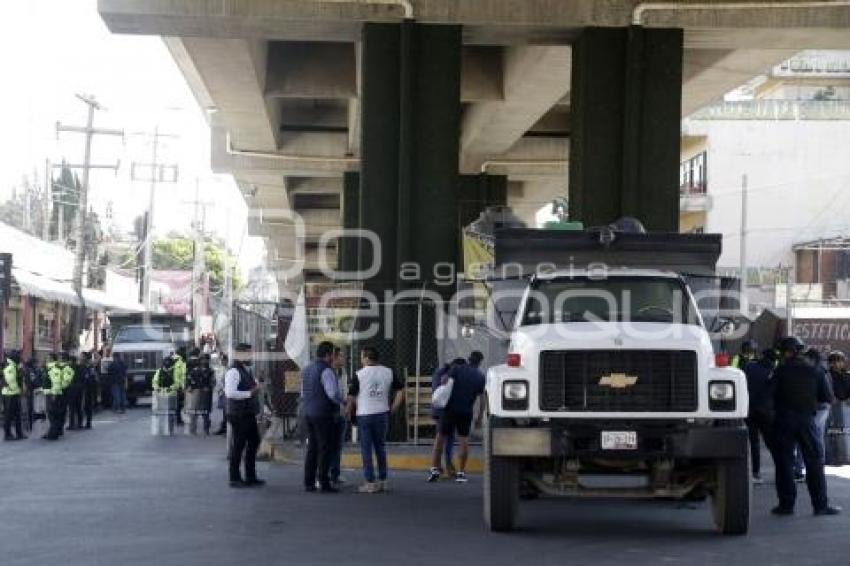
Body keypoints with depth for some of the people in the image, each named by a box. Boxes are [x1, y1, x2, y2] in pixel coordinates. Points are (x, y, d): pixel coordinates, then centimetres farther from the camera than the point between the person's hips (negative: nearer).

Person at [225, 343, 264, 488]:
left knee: (254, 442, 15)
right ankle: (234, 479, 9)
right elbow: (230, 393, -27)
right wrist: (249, 393, -21)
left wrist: (255, 387, 10)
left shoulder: (247, 370, 14)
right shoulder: (234, 371, -16)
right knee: (239, 445, -2)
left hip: (249, 414, 10)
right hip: (239, 415, -10)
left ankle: (250, 477, 26)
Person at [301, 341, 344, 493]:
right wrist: (342, 401, -2)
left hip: (308, 413, 8)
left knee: (312, 448, 12)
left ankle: (309, 483, 11)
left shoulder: (306, 369, 13)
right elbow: (333, 393, -20)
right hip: (322, 414, -8)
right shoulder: (326, 371, -14)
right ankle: (324, 484, -4)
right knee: (325, 449, -4)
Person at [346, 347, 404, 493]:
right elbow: (400, 392, 2)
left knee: (366, 449, 2)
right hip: (382, 414, 4)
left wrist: (348, 412, 7)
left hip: (364, 415, -4)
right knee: (380, 448, 15)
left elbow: (351, 397, -8)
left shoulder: (359, 375, -9)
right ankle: (382, 481, 16)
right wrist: (393, 409, 8)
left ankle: (370, 483, 0)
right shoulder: (388, 372, 3)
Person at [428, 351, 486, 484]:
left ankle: (434, 469, 2)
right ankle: (461, 473, 6)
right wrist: (480, 417, 9)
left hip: (450, 409, -1)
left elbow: (444, 381, -14)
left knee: (440, 438, 6)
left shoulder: (457, 369, 0)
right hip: (466, 412, 1)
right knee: (464, 440, 8)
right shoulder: (480, 377, 4)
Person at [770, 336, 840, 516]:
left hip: (784, 420, -1)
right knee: (815, 461, 5)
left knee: (784, 462, 4)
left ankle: (786, 504, 3)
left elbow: (772, 395, -4)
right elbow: (826, 397, 5)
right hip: (807, 419, 1)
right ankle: (821, 504, 2)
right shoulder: (813, 372, 2)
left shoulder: (780, 372, -4)